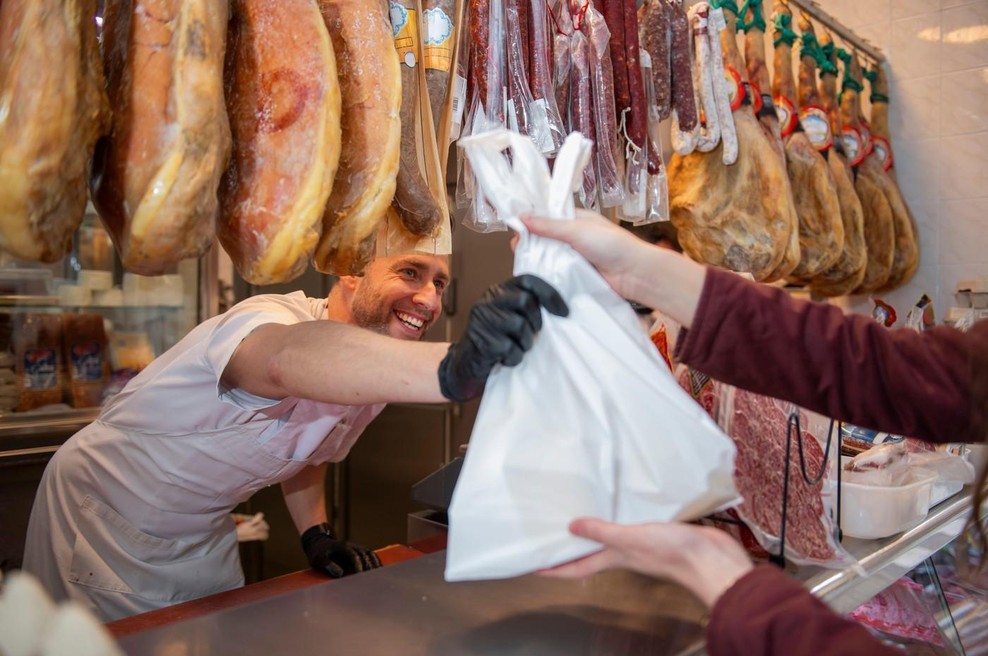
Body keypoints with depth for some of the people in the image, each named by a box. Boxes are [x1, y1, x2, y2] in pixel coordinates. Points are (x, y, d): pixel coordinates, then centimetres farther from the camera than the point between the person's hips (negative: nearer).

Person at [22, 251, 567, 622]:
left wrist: (316, 532, -7)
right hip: (106, 515, -6)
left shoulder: (373, 374, -9)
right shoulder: (273, 316, -34)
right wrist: (451, 370, -76)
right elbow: (288, 359, -60)